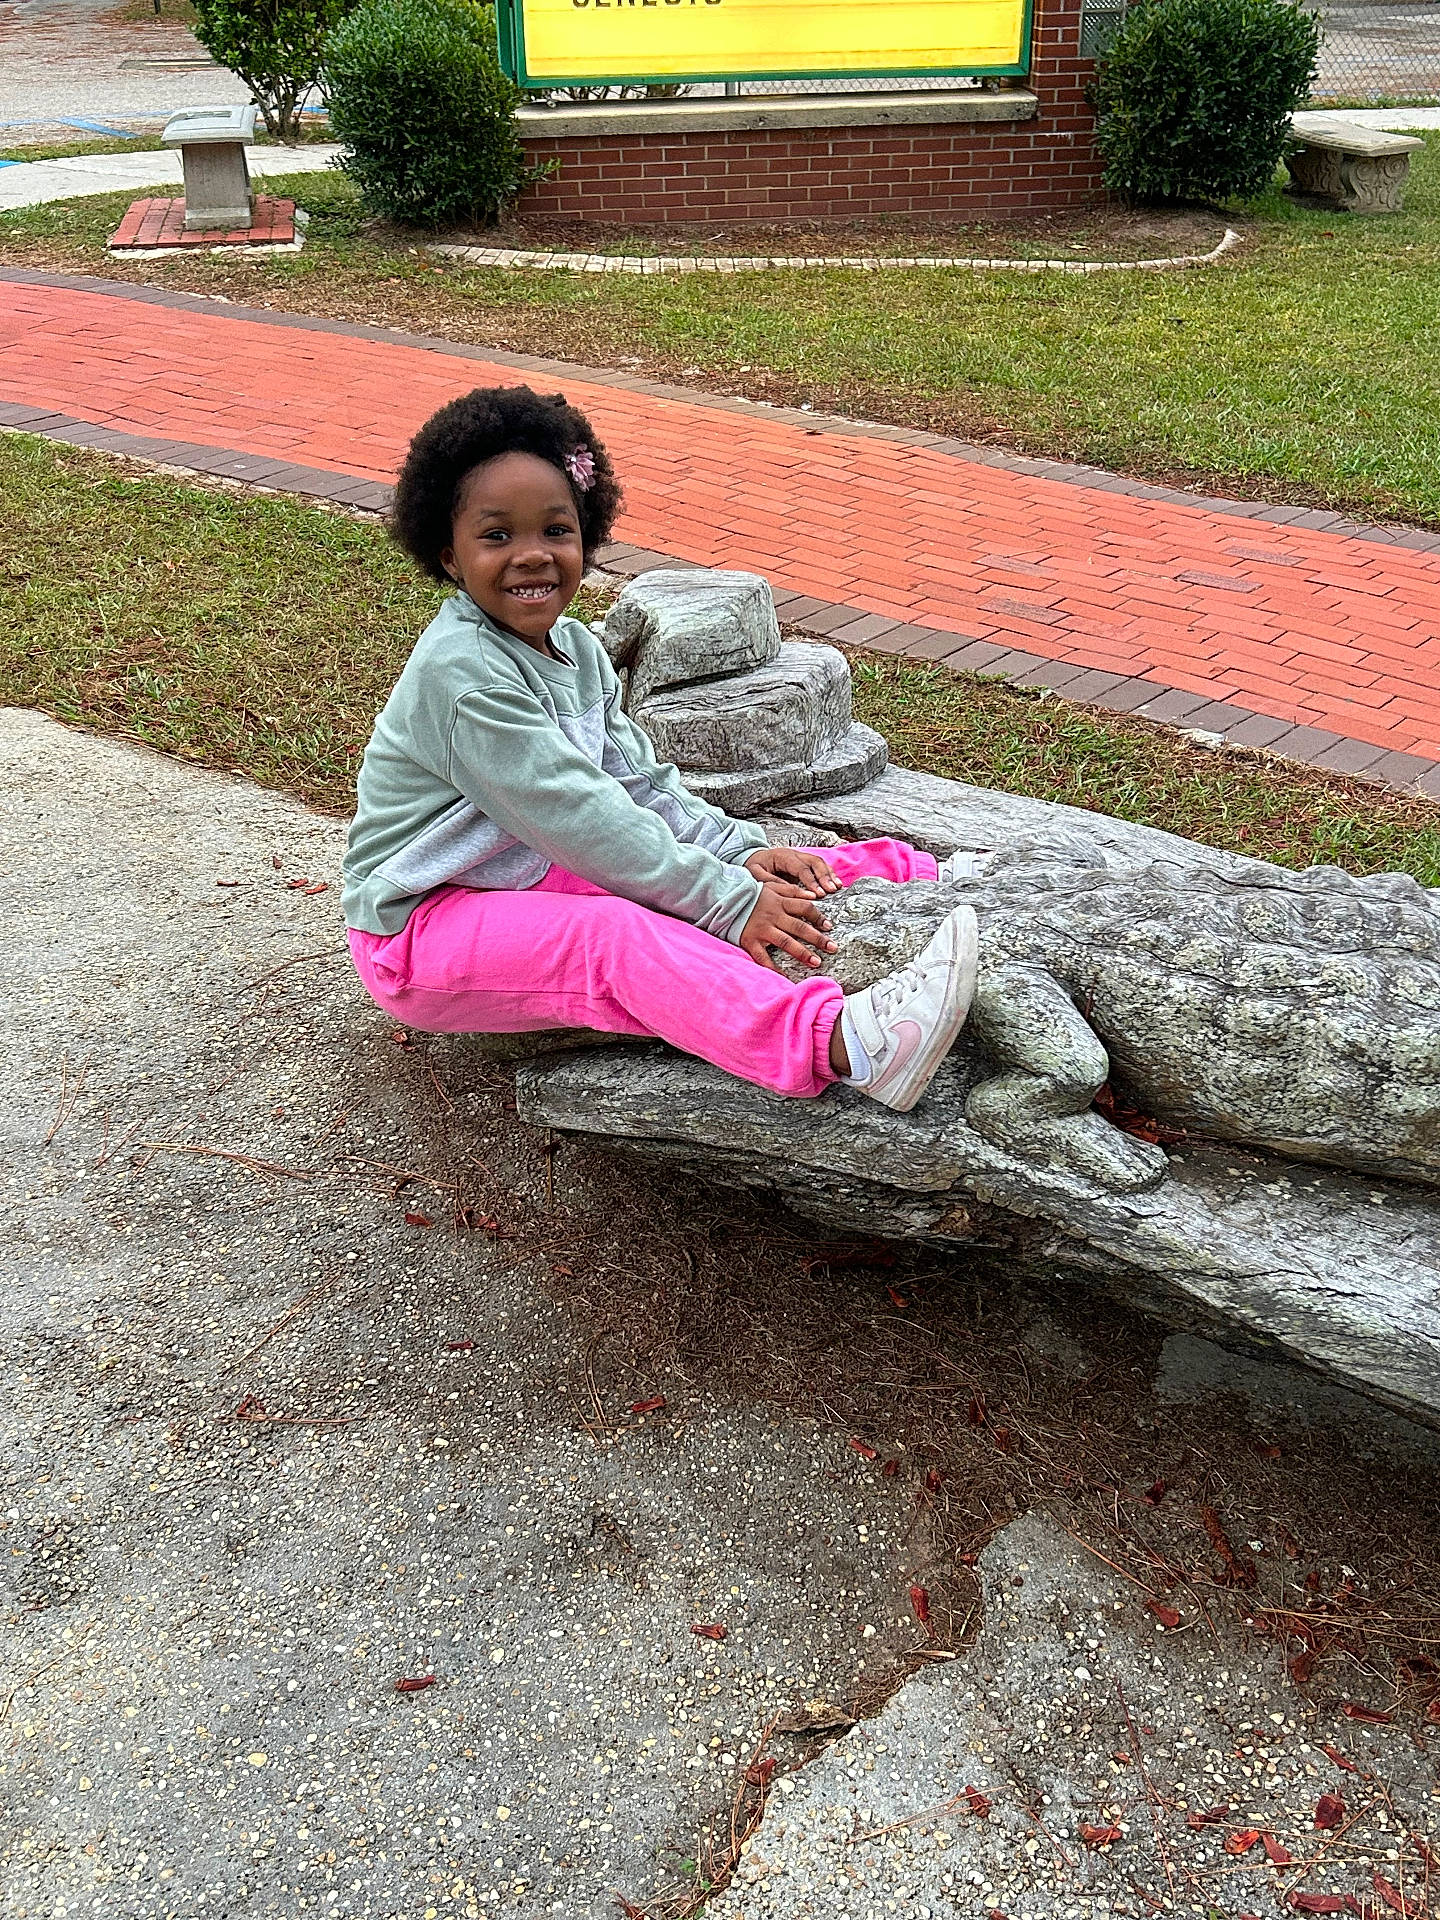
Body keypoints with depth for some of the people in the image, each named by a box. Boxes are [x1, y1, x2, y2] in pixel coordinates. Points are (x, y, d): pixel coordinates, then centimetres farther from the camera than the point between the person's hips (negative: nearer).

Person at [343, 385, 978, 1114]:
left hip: (544, 879, 9)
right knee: (615, 938, -37)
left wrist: (740, 852, -12)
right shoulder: (461, 671, -23)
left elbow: (642, 783, 4)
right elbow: (577, 816, -27)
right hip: (424, 929, -9)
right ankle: (839, 1044, -56)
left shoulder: (575, 648, 7)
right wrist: (726, 901, -27)